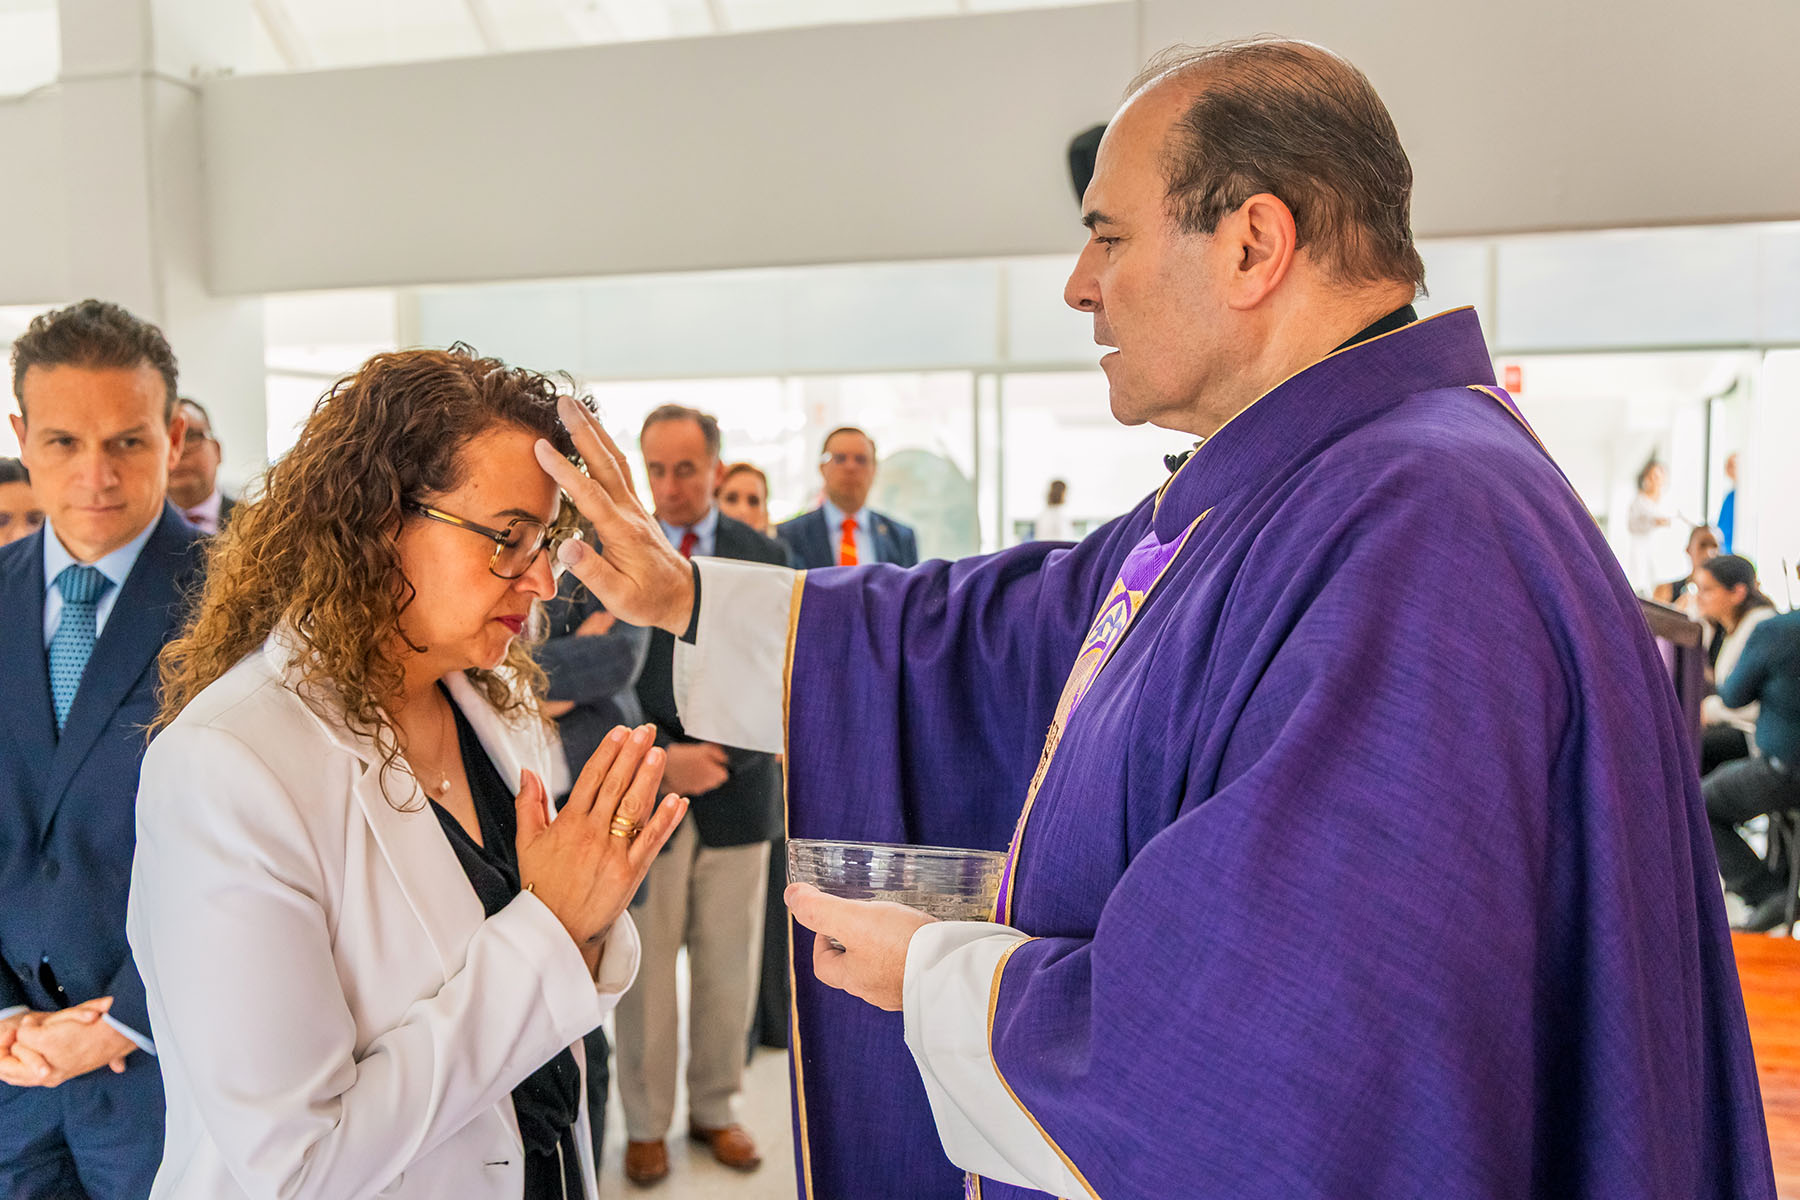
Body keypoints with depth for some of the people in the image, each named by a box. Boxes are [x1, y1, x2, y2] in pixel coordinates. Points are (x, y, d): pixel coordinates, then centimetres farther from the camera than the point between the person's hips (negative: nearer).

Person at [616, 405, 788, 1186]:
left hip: (735, 795, 2)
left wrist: (721, 760, -11)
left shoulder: (763, 557, 4)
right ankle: (646, 1123, 25)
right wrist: (658, 760, -14)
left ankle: (715, 1110, 30)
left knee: (729, 972, 11)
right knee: (644, 975, 6)